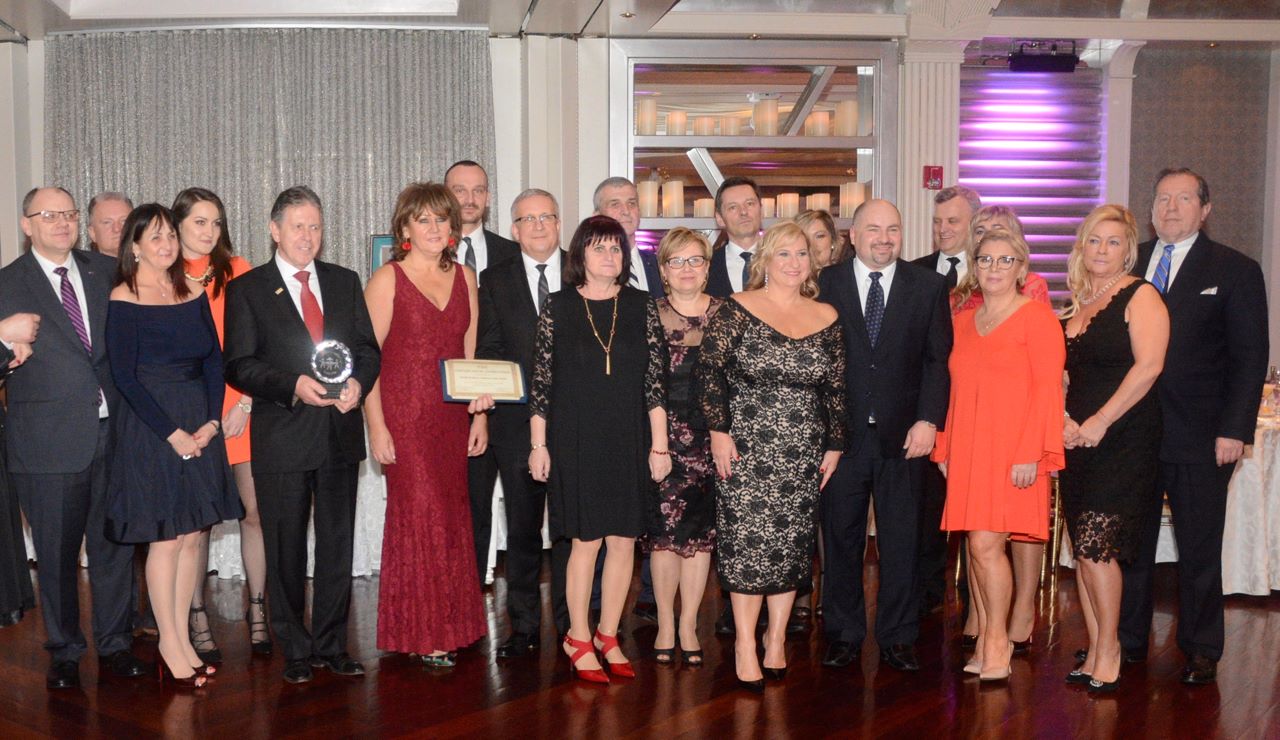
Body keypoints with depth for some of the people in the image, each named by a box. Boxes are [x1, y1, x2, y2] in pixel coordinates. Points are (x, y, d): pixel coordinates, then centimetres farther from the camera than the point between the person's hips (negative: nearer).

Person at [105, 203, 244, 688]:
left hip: (200, 426, 5)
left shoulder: (194, 295, 9)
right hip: (150, 427, -5)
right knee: (166, 539, 0)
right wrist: (172, 433, -14)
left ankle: (182, 638, 18)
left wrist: (211, 421, -5)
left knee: (192, 535, 8)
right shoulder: (123, 300, -6)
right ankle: (170, 646, 12)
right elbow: (124, 376, -11)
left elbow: (214, 360, 8)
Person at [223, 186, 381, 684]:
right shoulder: (247, 289, 0)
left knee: (338, 545, 9)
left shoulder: (345, 282, 11)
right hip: (282, 436, -3)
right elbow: (238, 365, -5)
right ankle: (295, 649, 19)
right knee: (286, 550, 6)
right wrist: (293, 386, -20)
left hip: (340, 434, 3)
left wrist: (358, 384, -10)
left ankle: (331, 644, 22)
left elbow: (368, 349, 11)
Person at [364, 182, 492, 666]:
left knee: (451, 518, 6)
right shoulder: (387, 280, -3)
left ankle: (450, 627, 18)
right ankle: (420, 633, 8)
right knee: (419, 517, -4)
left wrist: (480, 414, 8)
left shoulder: (464, 278, 11)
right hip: (405, 417, -5)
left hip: (452, 418, 5)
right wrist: (376, 426, -12)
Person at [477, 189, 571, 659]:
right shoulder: (495, 280, 9)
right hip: (517, 421, 1)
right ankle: (524, 627, 15)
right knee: (521, 527, 6)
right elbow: (489, 349, 5)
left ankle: (571, 624, 15)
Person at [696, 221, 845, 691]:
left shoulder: (827, 318, 8)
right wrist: (719, 430, -10)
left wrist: (834, 444, 8)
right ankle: (745, 643, 7)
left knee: (792, 544, 7)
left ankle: (776, 637, 19)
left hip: (803, 453, 4)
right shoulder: (738, 309, -2)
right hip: (746, 447, -3)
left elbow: (836, 387, 10)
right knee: (746, 542, -3)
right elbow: (708, 370, -5)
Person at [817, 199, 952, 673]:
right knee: (841, 540, 8)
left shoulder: (928, 287, 6)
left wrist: (928, 420, -7)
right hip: (841, 434, 0)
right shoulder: (826, 285, 2)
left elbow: (938, 359, 3)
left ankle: (898, 638, 19)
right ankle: (843, 635, 21)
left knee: (901, 542, 6)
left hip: (902, 435, 1)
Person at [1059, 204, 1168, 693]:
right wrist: (1062, 419, -1)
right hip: (1076, 438, 7)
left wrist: (1099, 422, -16)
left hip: (1123, 438, -7)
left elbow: (1148, 365, -17)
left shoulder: (1140, 296, -5)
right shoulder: (1075, 305, 15)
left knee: (1096, 545, -11)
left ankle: (1108, 653, 3)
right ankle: (1096, 652, 15)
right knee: (1083, 549, 6)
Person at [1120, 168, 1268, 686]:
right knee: (1129, 543, 11)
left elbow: (1250, 358, -3)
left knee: (1199, 549, 7)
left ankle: (1201, 650, 21)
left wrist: (1234, 430, -11)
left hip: (1200, 438, -3)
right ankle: (1128, 640, 25)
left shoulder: (1235, 271, -1)